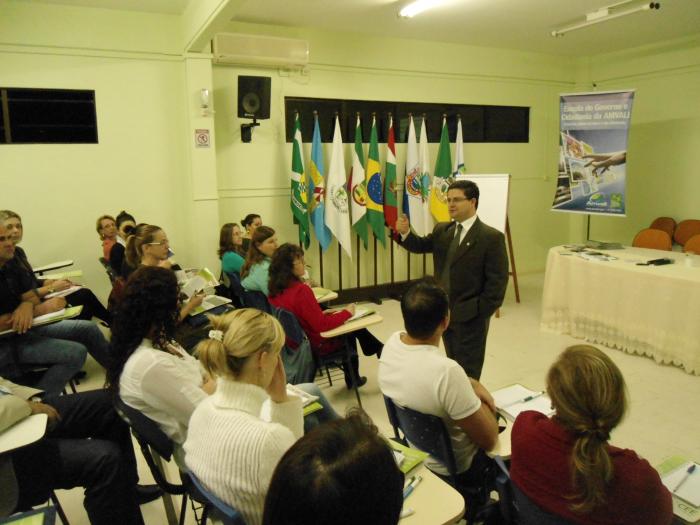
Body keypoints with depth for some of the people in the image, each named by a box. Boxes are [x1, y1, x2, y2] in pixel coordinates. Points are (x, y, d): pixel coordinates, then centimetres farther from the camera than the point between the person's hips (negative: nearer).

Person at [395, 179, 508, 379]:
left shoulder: (491, 237, -13)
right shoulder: (441, 230, 7)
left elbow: (497, 281, -14)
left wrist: (480, 312, -16)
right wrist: (405, 233, -10)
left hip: (471, 317, -6)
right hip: (445, 313, 6)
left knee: (468, 373, 6)